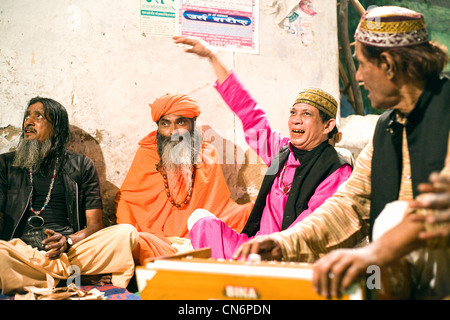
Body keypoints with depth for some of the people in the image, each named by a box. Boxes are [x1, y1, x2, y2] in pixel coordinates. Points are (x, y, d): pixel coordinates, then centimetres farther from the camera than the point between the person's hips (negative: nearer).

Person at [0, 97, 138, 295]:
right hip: (22, 252, 0)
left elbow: (94, 225, 10)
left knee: (126, 233, -24)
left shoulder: (81, 166, 17)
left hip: (70, 251, 1)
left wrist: (68, 241, -13)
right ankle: (78, 279, -25)